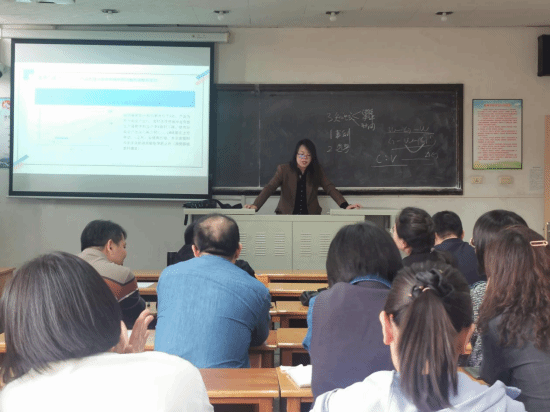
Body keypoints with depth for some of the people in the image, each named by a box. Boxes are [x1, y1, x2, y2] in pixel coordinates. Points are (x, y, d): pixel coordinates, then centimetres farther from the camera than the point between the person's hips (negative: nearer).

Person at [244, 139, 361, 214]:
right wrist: (255, 205, -27)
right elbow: (269, 188, -9)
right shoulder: (283, 169, 0)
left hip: (311, 216, 2)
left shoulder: (317, 171, 7)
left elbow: (330, 188, -1)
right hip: (287, 216, -2)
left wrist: (345, 206, -17)